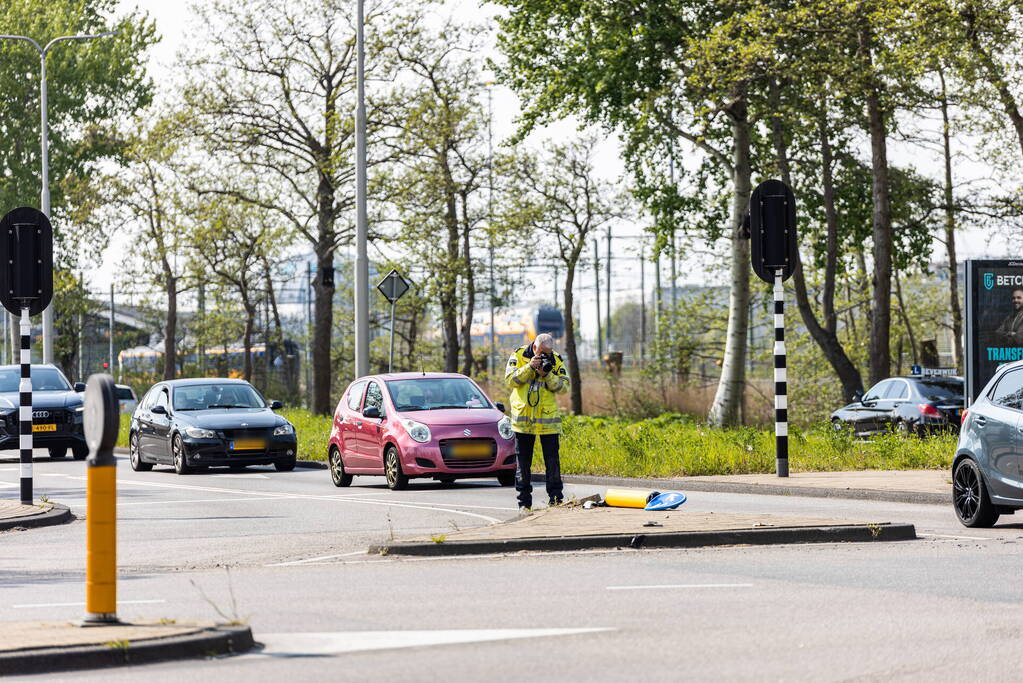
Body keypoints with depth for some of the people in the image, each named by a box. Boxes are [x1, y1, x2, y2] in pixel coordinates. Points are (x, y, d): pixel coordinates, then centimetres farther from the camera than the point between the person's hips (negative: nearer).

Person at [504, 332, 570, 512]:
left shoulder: (556, 361, 2)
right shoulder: (518, 356, 0)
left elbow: (563, 387, -3)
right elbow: (510, 380, -9)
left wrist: (547, 374, -17)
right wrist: (529, 367, -18)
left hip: (548, 419, 0)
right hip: (523, 418, 0)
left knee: (552, 460, -1)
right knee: (523, 462, 5)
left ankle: (555, 499, 5)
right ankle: (524, 502, 11)